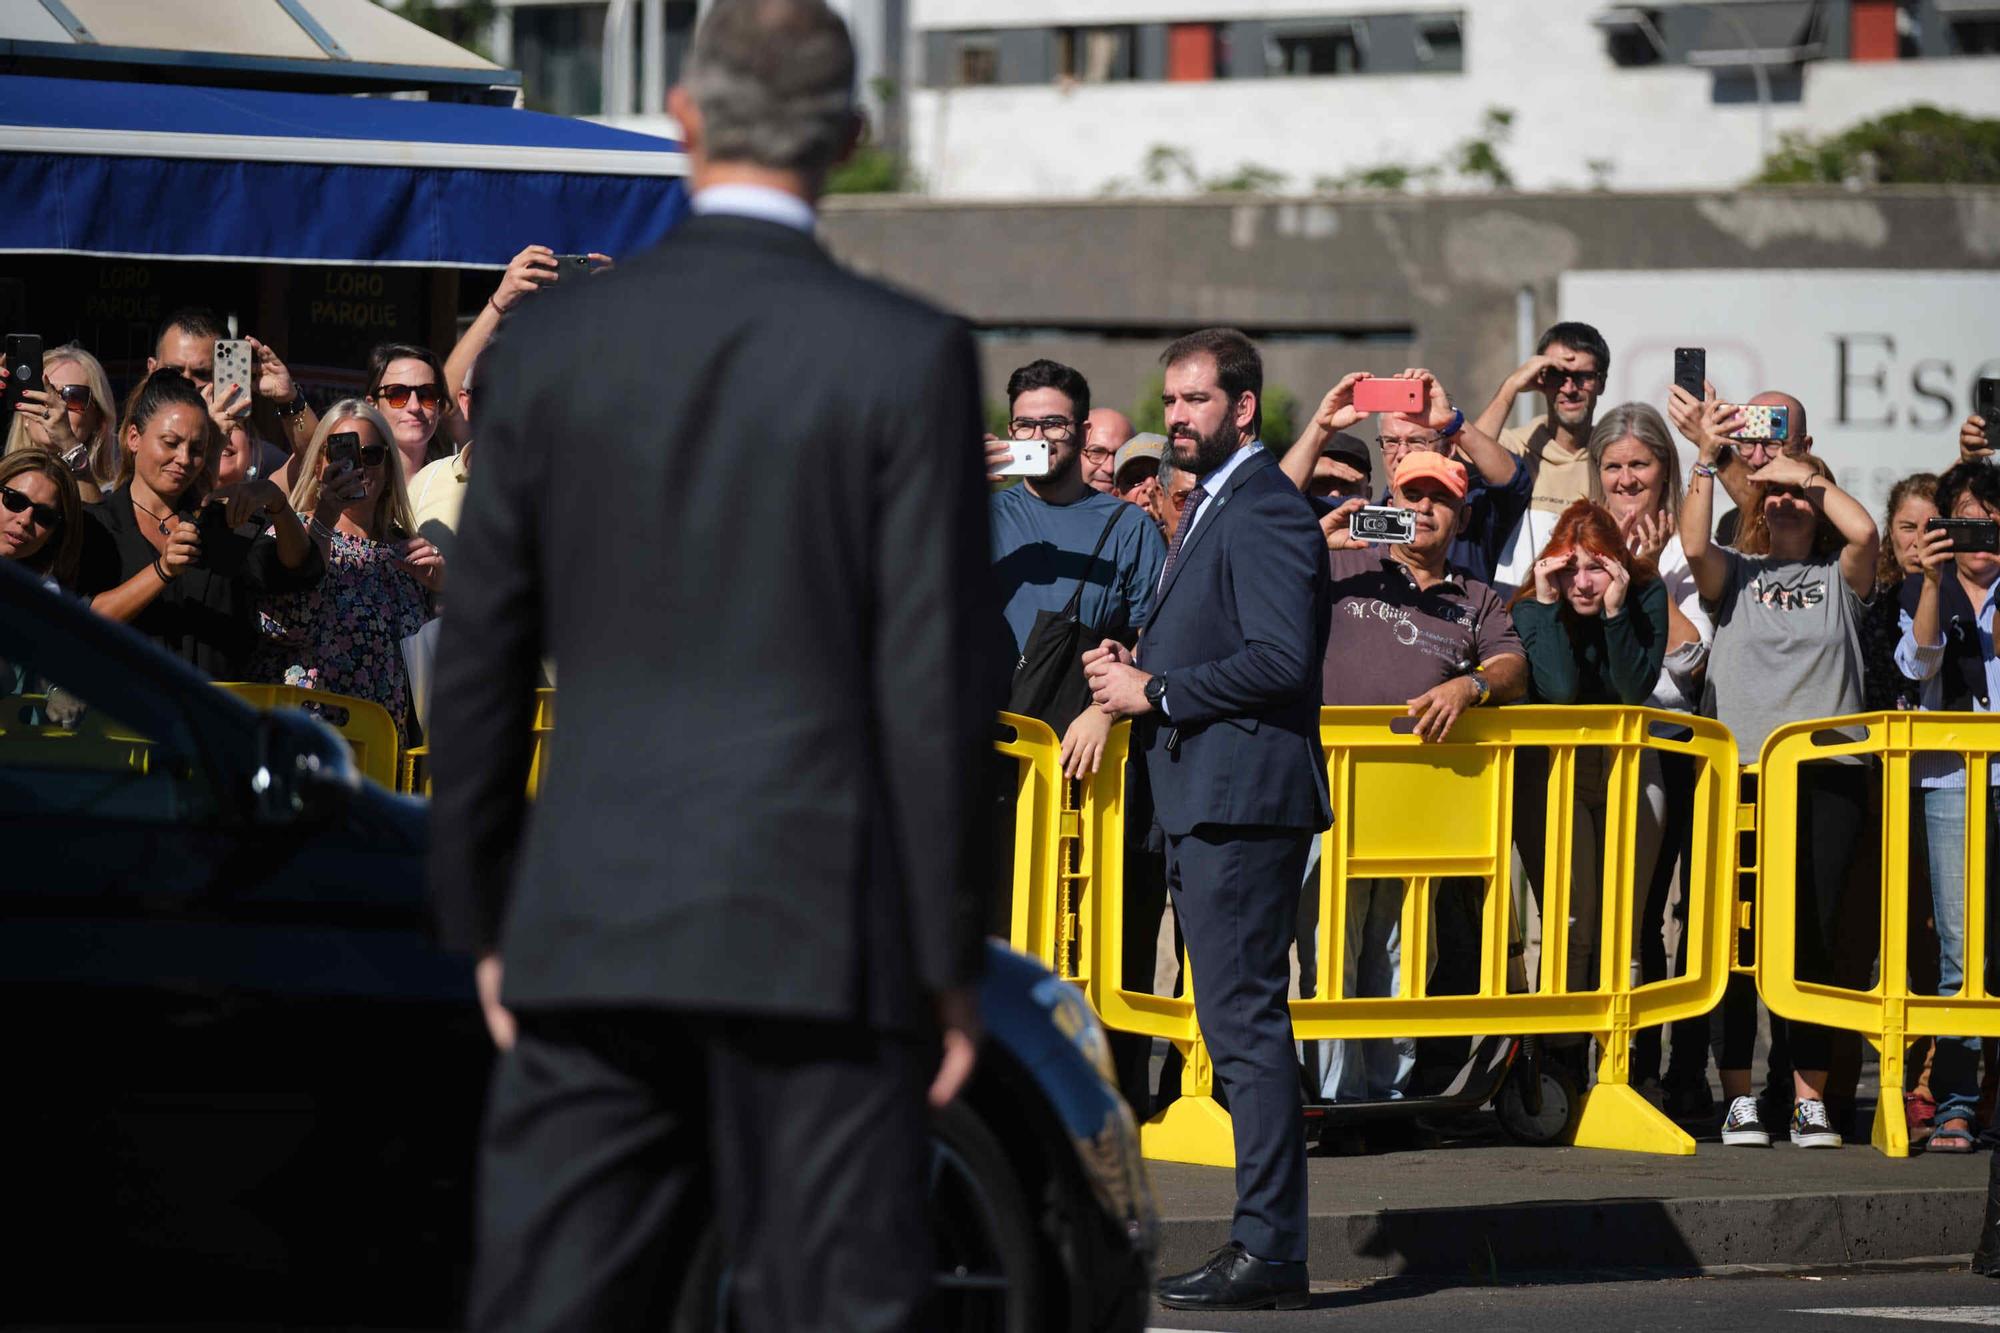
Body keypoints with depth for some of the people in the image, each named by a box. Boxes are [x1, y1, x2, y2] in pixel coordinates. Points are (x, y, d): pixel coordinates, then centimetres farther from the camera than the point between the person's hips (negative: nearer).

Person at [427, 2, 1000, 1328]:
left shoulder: (551, 344, 3)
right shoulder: (907, 358, -6)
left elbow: (483, 660, 7)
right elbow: (941, 676, -7)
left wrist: (485, 921, 15)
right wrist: (952, 953, -1)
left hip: (591, 928, 3)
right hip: (820, 935, -3)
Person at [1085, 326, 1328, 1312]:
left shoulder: (1264, 510, -12)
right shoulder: (1210, 508, 21)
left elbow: (1278, 659, -21)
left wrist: (1154, 693, -15)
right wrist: (1134, 669, 11)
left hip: (1243, 800, -11)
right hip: (1202, 801, 11)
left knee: (1247, 1024, -11)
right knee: (1239, 1024, 12)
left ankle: (1268, 1250, -10)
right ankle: (1265, 1243, 15)